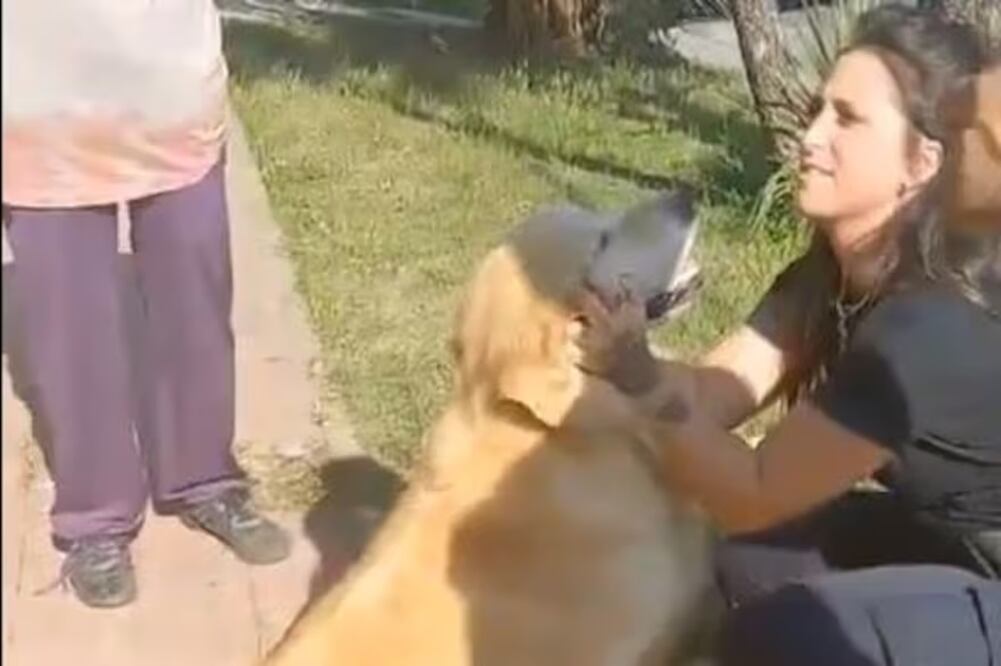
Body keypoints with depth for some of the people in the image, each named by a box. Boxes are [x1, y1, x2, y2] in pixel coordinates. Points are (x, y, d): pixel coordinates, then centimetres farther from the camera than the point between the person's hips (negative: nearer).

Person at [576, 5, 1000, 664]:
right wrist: (620, 355, -27)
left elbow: (754, 496, -26)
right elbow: (712, 394, -11)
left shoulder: (932, 332, -32)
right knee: (723, 555, 2)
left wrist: (638, 375, -33)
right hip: (939, 538, 8)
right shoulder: (830, 273, -5)